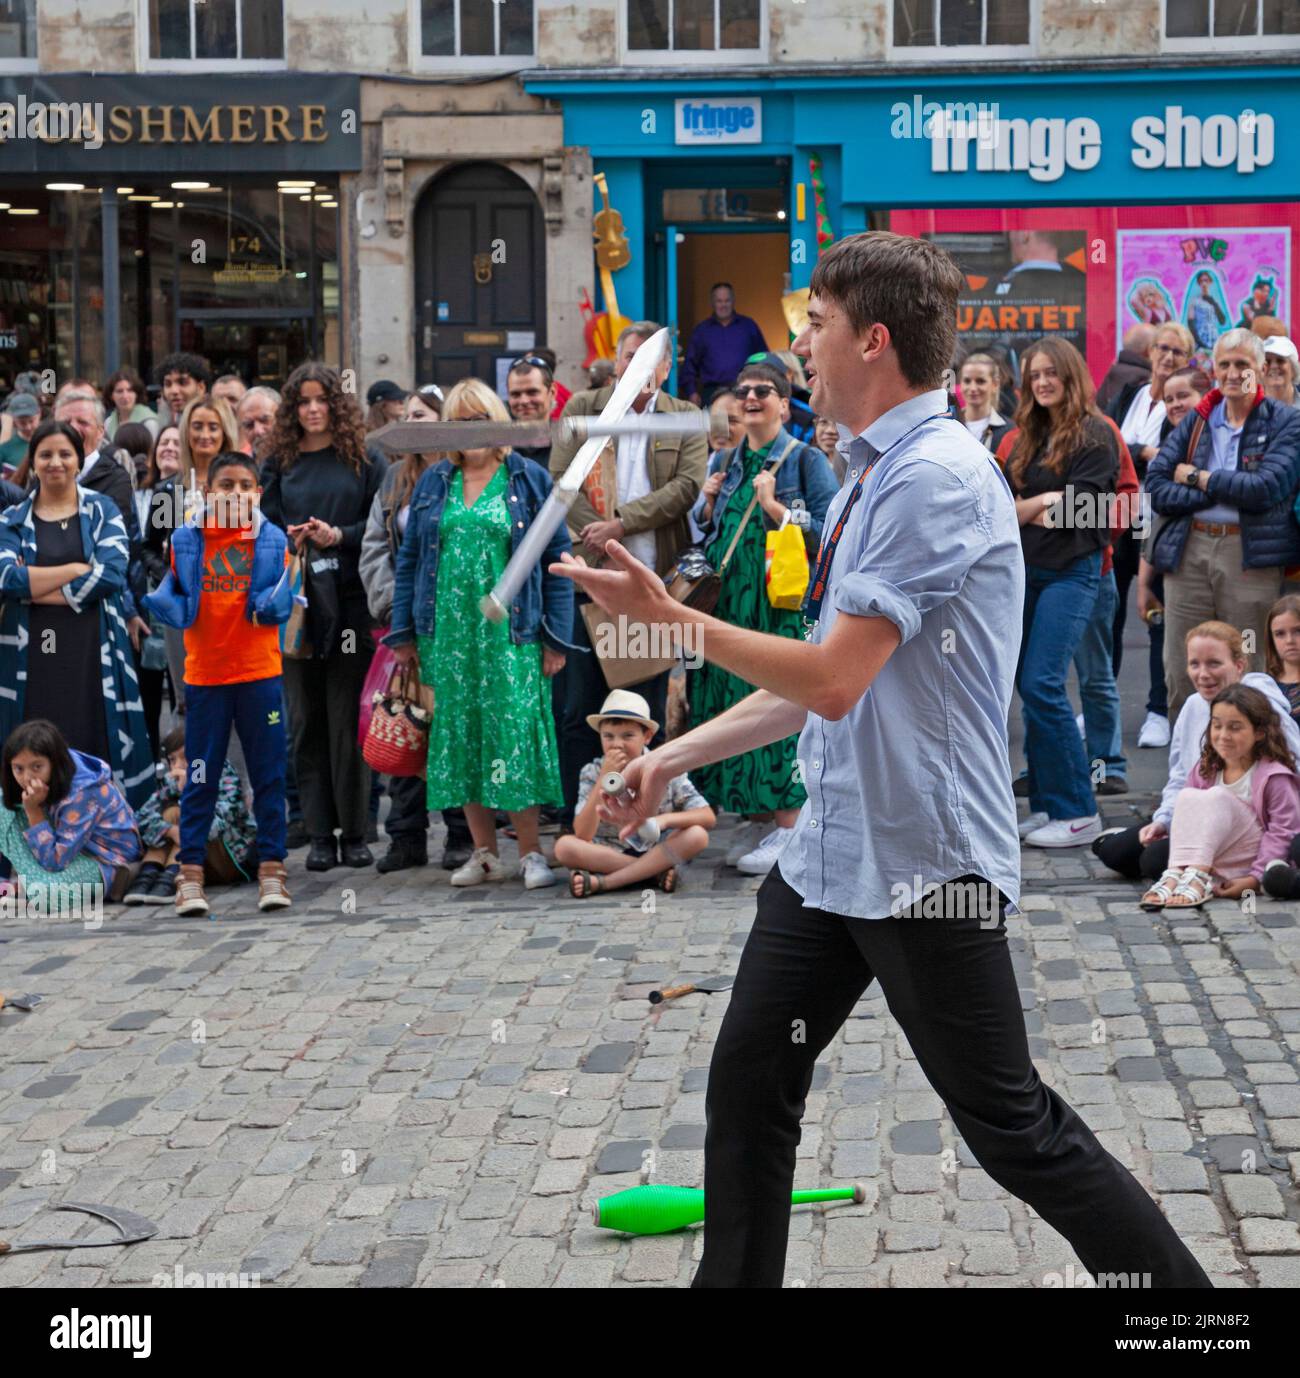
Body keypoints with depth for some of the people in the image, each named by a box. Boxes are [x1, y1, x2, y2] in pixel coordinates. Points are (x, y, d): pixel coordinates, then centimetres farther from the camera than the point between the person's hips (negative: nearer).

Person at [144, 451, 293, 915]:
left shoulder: (272, 540, 3)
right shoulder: (186, 540, 3)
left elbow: (282, 599, 3)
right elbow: (172, 594, 7)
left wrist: (269, 604, -19)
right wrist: (164, 603, -16)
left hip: (259, 673, 0)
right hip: (204, 674, 0)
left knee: (268, 776, 4)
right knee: (200, 780, 4)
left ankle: (271, 871, 12)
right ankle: (190, 875, 8)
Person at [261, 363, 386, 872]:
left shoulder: (363, 460, 6)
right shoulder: (279, 463, 11)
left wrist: (337, 536, -14)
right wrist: (290, 540, -9)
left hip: (350, 601, -2)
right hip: (296, 603, 2)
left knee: (347, 719, -3)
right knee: (306, 720, 3)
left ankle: (354, 832, 5)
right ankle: (320, 834, 8)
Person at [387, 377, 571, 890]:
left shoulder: (529, 479, 4)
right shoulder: (433, 483, 13)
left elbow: (555, 559, 1)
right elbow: (409, 558, 14)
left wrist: (555, 636, -5)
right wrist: (403, 631, 7)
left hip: (509, 632, -4)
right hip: (446, 632, 4)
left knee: (512, 733, -7)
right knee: (458, 737, 5)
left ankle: (531, 852, 1)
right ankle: (485, 853, 13)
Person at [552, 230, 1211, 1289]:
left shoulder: (938, 474, -19)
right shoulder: (873, 476, 12)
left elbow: (834, 681, -23)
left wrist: (667, 616, -15)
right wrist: (675, 757, 18)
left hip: (924, 861, -9)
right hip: (831, 848, 9)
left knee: (1009, 1124, 0)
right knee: (750, 1082, 11)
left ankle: (1179, 1285, 16)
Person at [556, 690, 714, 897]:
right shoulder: (592, 773, -6)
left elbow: (708, 817, -11)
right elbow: (583, 835, -18)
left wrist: (666, 819, -29)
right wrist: (604, 779, -23)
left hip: (657, 851, 0)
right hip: (609, 853, 0)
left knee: (697, 835, -28)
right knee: (564, 845, -27)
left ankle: (601, 882, -28)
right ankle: (656, 872, -24)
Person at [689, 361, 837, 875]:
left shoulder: (806, 460, -2)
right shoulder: (724, 462, 15)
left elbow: (828, 532, -9)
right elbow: (706, 532, 22)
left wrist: (775, 507, -16)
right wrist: (709, 502, 3)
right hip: (728, 600, 6)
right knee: (733, 702, 5)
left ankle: (787, 825, -2)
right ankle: (754, 817, 15)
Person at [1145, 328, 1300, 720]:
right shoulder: (1195, 421, 13)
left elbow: (1266, 488, -13)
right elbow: (1156, 488, 2)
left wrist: (1197, 478, -5)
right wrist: (1223, 492, -9)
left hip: (1251, 555, -3)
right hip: (1189, 551, 3)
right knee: (1181, 676, 3)